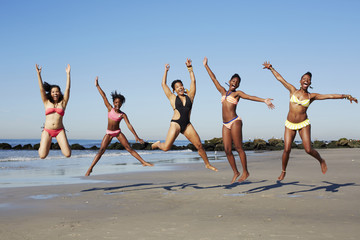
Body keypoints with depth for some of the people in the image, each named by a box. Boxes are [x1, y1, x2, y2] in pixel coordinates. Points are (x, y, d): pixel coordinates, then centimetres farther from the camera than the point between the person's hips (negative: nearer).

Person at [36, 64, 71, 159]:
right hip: (47, 130, 0)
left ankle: (63, 145, 22)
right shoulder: (47, 103, 10)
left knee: (67, 154, -15)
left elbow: (67, 89, 3)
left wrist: (68, 74, -1)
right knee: (42, 156, -10)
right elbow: (41, 89, 4)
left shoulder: (63, 103, 9)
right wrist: (38, 74, -3)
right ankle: (44, 143, 26)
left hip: (59, 131, 0)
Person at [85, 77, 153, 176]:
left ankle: (143, 162, -1)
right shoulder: (110, 109, -5)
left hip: (118, 132, 0)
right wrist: (97, 86, -10)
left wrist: (136, 136, -12)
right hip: (109, 133, 0)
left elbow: (129, 125, -8)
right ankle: (90, 168, -9)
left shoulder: (123, 115, -6)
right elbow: (104, 97, -9)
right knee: (101, 150, -9)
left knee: (129, 148, -3)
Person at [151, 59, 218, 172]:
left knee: (199, 145, -2)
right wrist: (166, 71, 15)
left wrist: (189, 68, 10)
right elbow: (163, 84, 8)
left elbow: (193, 81, 12)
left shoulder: (189, 96, 12)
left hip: (187, 125, 3)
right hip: (176, 123, -2)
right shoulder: (173, 98, 8)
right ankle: (158, 144, 23)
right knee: (166, 147, -12)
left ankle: (207, 164, 16)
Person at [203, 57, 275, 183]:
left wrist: (264, 101, -23)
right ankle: (235, 172, 11)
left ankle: (245, 172, 4)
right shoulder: (223, 92, 18)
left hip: (235, 122, -5)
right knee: (227, 150, 0)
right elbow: (214, 79, 22)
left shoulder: (237, 93, 5)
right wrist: (206, 66, 26)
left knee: (238, 148, -5)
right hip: (225, 124, 5)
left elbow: (250, 97, -9)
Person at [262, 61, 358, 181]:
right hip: (290, 125, 1)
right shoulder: (293, 90, 4)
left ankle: (321, 161, 22)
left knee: (308, 150, -10)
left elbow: (330, 96, -1)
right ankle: (283, 172, 16)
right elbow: (279, 78, 10)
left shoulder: (311, 96, 2)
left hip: (304, 124, -1)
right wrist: (271, 68, 13)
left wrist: (346, 96, -7)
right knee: (287, 149, -6)